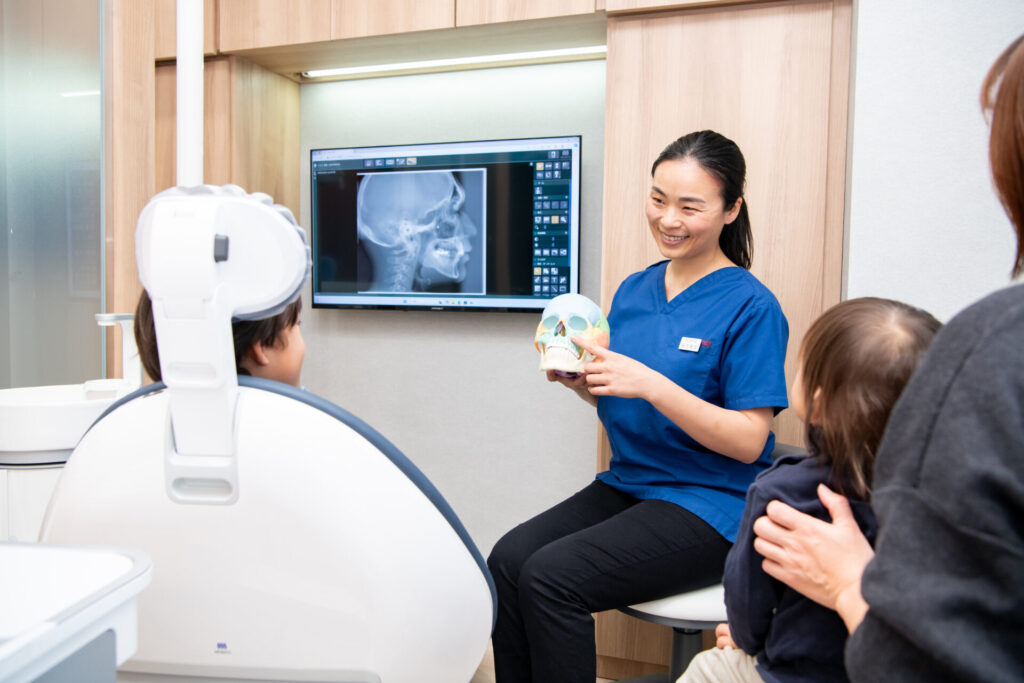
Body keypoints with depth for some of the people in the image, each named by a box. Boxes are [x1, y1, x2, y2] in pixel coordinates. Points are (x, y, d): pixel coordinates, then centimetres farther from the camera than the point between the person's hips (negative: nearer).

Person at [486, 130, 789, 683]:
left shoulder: (750, 306, -10)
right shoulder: (633, 291, 9)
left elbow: (748, 441, -14)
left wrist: (650, 384, -25)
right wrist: (580, 381, -7)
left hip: (710, 504, -6)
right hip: (626, 485, 6)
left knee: (549, 576, -23)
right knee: (506, 559, -17)